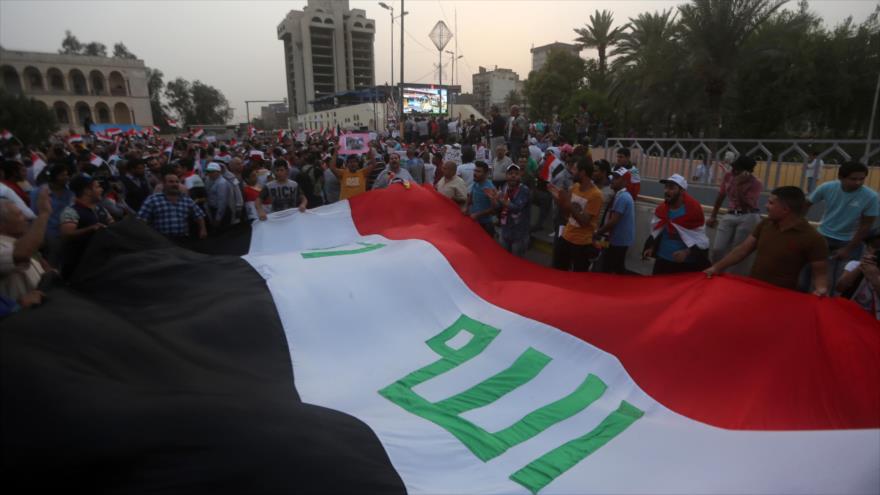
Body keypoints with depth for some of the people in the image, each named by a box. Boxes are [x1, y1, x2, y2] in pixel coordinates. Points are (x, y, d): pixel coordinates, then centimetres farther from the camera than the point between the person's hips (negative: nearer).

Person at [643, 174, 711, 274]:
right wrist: (651, 248, 0)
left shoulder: (694, 209, -14)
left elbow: (701, 240, -12)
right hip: (662, 261, 5)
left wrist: (687, 252, -26)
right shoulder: (661, 209, 2)